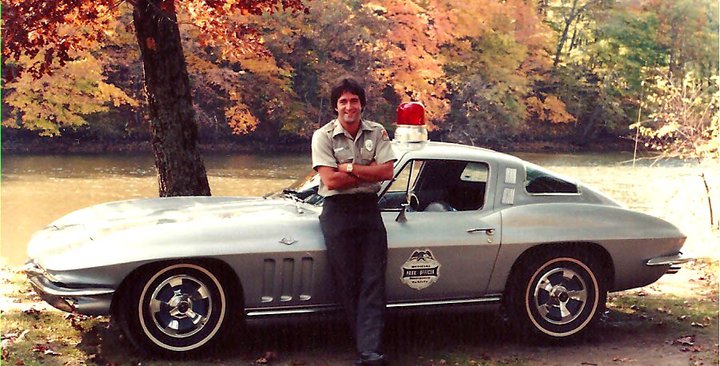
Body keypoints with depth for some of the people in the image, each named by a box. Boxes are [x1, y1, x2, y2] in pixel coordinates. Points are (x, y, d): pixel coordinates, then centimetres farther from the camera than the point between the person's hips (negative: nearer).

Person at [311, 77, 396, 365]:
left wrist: (350, 168, -11)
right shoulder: (323, 136, -3)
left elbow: (387, 171, -6)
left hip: (369, 209, 2)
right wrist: (369, 172, -8)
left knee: (373, 281, -6)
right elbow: (331, 180, -14)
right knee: (347, 282, 0)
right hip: (338, 211, -2)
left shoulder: (377, 133, 5)